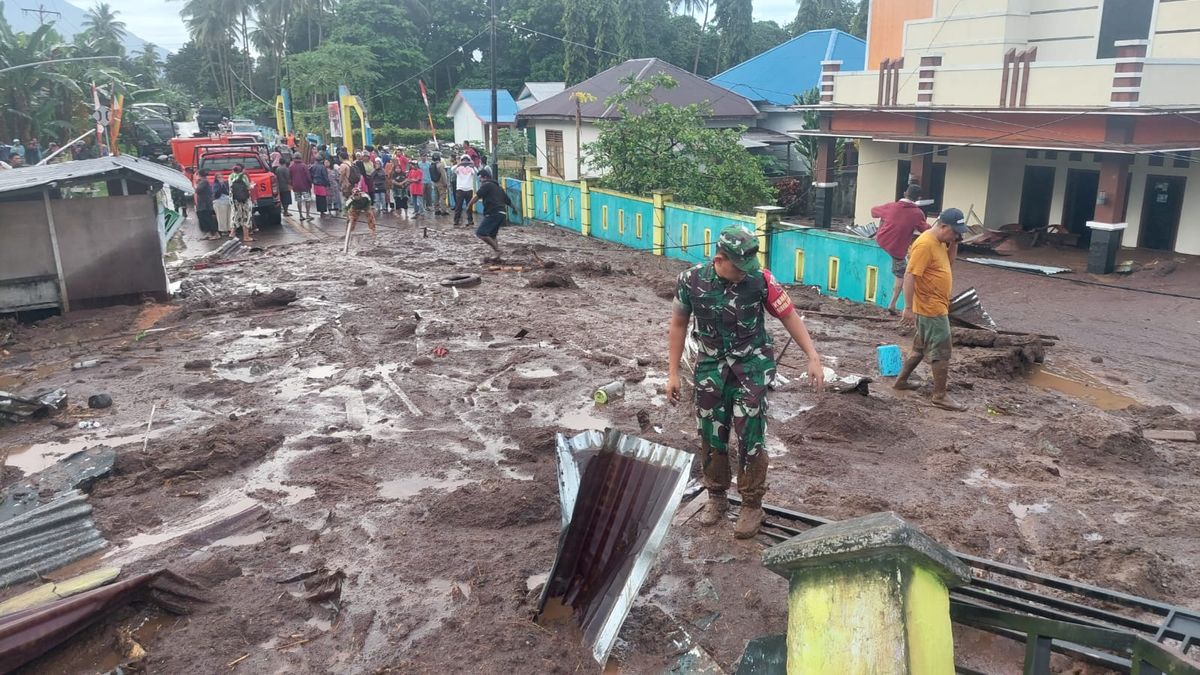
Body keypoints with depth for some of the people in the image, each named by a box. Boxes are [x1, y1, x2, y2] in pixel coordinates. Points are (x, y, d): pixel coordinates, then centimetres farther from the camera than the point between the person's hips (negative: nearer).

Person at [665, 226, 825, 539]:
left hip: (752, 366, -2)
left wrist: (813, 357, -14)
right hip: (711, 366, 2)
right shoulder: (691, 280, -12)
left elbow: (789, 316, -7)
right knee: (710, 435, 9)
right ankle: (716, 497, 29)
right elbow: (679, 324, 1)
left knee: (750, 435, -5)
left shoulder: (760, 280, -17)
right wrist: (673, 373, 0)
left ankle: (752, 505, 12)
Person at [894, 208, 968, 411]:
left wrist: (954, 242, 4)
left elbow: (949, 262, 23)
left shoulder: (940, 241, 8)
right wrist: (908, 308, -26)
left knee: (921, 346, 19)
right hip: (931, 308, -10)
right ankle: (940, 396, 5)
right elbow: (909, 276, -24)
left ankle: (901, 380, 31)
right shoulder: (925, 244, -22)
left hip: (936, 306, 10)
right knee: (941, 351, -3)